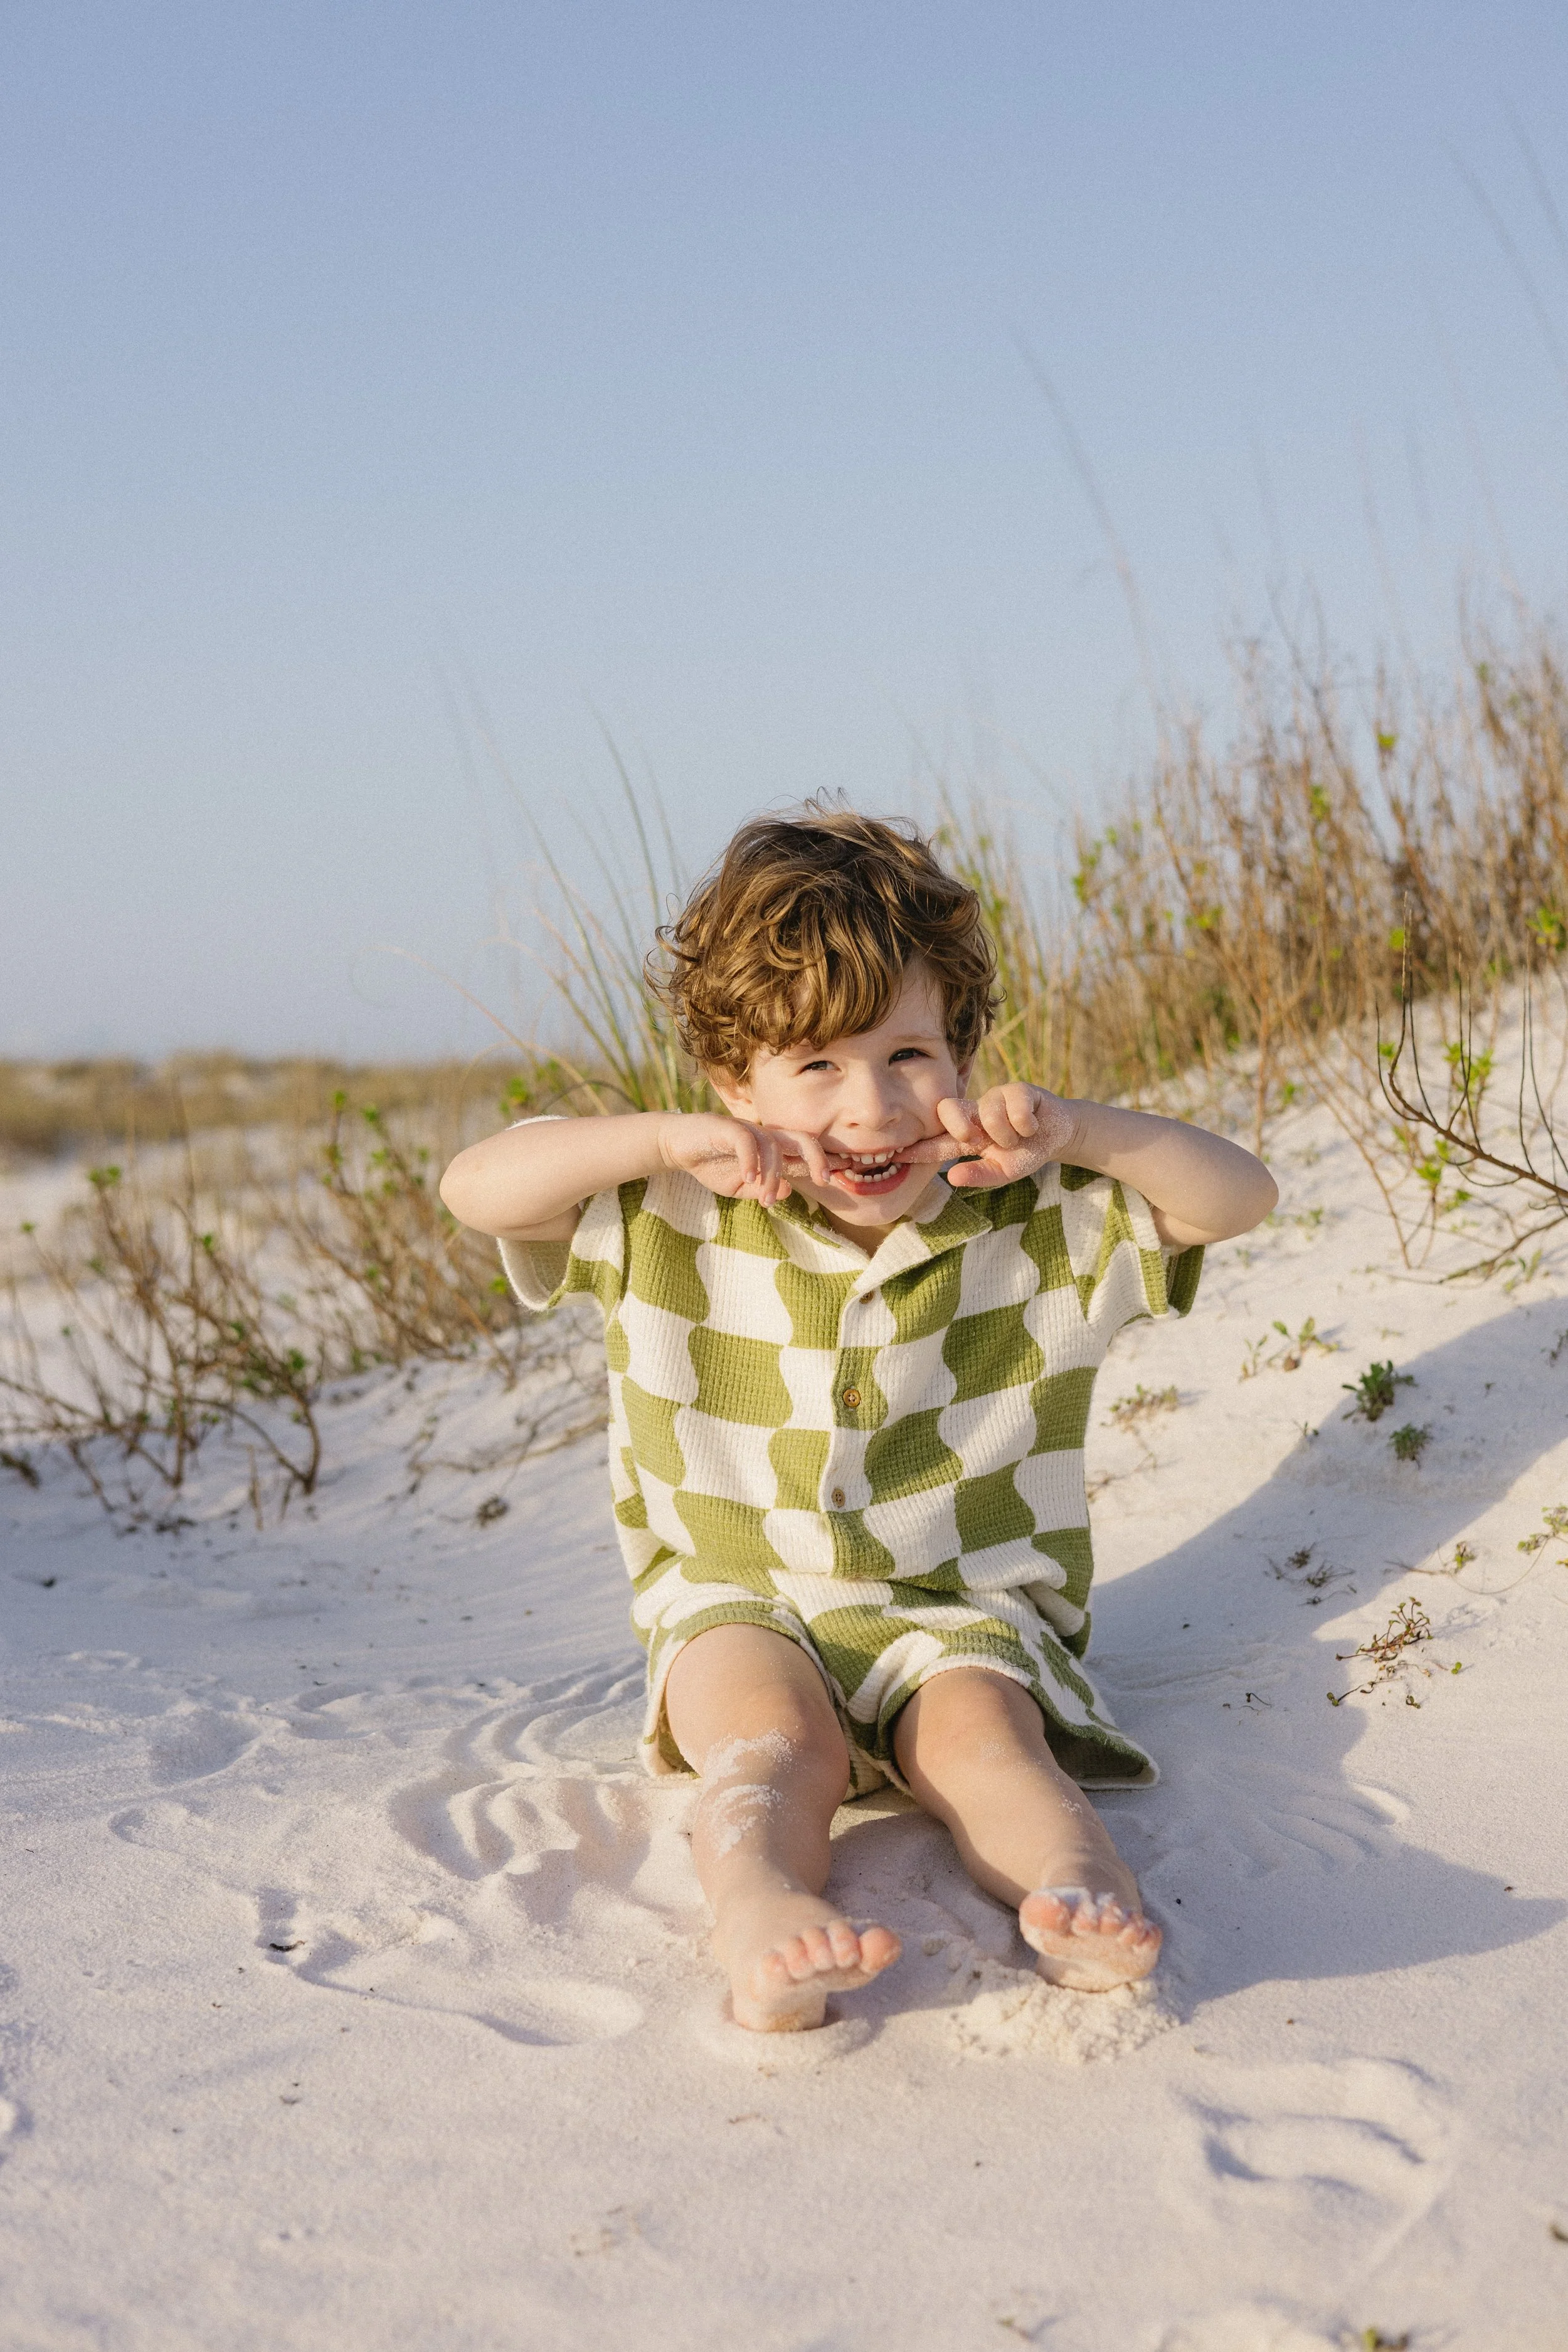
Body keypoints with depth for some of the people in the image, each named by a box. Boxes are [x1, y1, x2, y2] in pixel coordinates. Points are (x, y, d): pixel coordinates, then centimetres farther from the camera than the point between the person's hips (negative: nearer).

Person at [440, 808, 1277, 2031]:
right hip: (739, 1608, 0)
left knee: (977, 1725, -32)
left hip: (965, 1611, 0)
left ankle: (1077, 1891, -58)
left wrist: (1082, 1131, -21)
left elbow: (1242, 1195, -5)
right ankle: (763, 1915, -59)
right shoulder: (672, 1221, -4)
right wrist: (666, 1140, -25)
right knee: (775, 1736, -32)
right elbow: (475, 1187, -12)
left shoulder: (1033, 1221, -2)